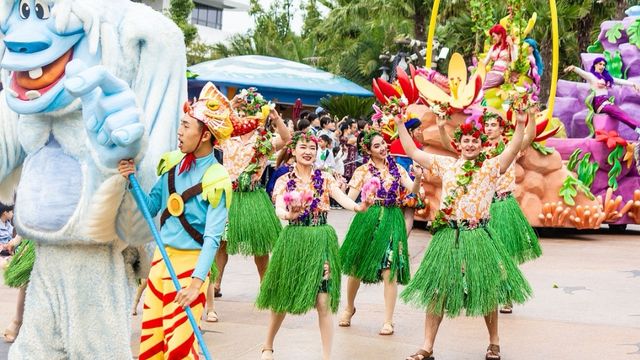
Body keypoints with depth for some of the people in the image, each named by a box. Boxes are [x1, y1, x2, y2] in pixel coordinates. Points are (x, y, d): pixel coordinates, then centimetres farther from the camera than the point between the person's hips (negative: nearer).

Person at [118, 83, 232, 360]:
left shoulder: (216, 181, -15)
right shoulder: (172, 163, 3)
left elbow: (212, 239, -17)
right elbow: (151, 207, 7)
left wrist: (196, 282, -25)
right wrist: (133, 180, -9)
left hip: (189, 264, -6)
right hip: (161, 258, 6)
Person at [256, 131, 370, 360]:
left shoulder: (325, 178, 4)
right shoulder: (284, 181, 3)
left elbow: (342, 198, -13)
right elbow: (278, 209, -12)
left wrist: (357, 207, -35)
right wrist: (288, 214, -36)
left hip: (321, 240, 0)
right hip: (294, 239, 0)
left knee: (323, 301, -4)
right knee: (283, 297, 9)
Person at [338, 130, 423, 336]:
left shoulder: (396, 169, 8)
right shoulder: (362, 171, 4)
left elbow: (413, 190, -4)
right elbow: (350, 198, -3)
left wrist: (418, 178, -25)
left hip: (391, 220, 0)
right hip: (368, 219, 0)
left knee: (390, 271, -7)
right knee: (357, 267, 7)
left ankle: (388, 321, 0)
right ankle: (349, 308, 33)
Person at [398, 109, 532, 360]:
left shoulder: (491, 167, 2)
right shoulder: (446, 164, 8)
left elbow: (512, 150, -14)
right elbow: (413, 152, 10)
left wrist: (520, 123, -27)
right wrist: (400, 123, 6)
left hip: (478, 236, -2)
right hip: (448, 235, 2)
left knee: (487, 290, 6)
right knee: (437, 290, 2)